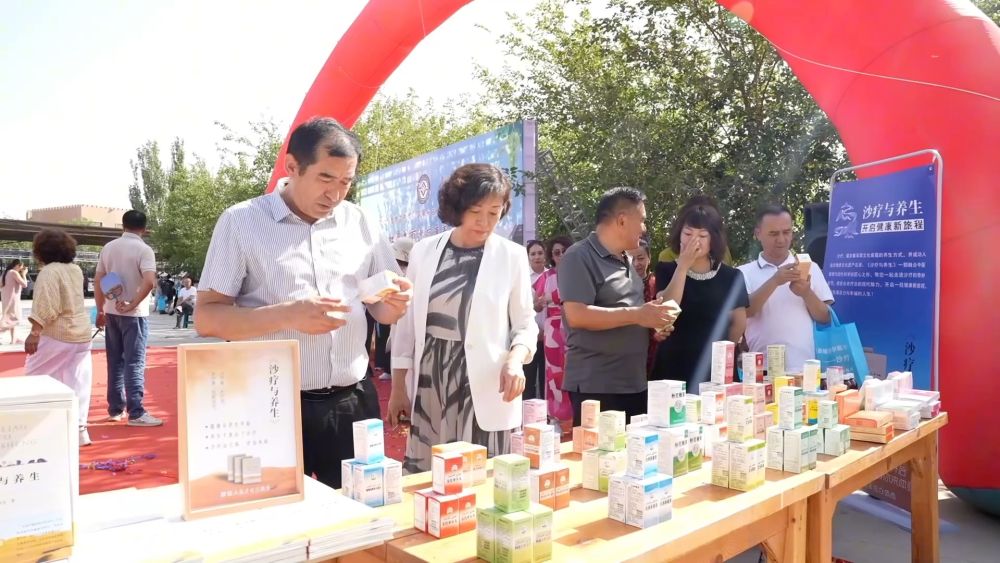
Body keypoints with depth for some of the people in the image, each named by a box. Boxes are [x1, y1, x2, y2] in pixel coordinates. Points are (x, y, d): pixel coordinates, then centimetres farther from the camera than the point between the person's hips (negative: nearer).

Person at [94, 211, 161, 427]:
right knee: (134, 363, -4)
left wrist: (100, 310, 16)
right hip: (134, 314, -6)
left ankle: (115, 410, 20)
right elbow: (149, 281, -25)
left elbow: (98, 281, 10)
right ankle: (136, 413, -4)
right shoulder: (143, 249, -11)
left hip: (111, 312, 6)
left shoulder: (109, 247, 7)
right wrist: (132, 304, -17)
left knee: (115, 362, 14)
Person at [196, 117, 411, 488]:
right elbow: (206, 319, -8)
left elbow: (380, 309, 13)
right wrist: (288, 315, -22)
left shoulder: (361, 223, 6)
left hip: (353, 403, 4)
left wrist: (394, 304, -11)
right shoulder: (241, 222, -4)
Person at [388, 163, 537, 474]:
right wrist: (398, 387, 8)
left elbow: (525, 324, 3)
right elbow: (407, 322, 8)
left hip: (485, 389, -2)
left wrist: (515, 359, -17)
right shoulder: (424, 251, 4)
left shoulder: (512, 256, -1)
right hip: (429, 382, 2)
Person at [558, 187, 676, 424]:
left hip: (634, 383, 9)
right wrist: (637, 315, -21)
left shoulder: (626, 261, 16)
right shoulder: (580, 257, -12)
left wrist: (653, 322, 6)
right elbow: (576, 315, -23)